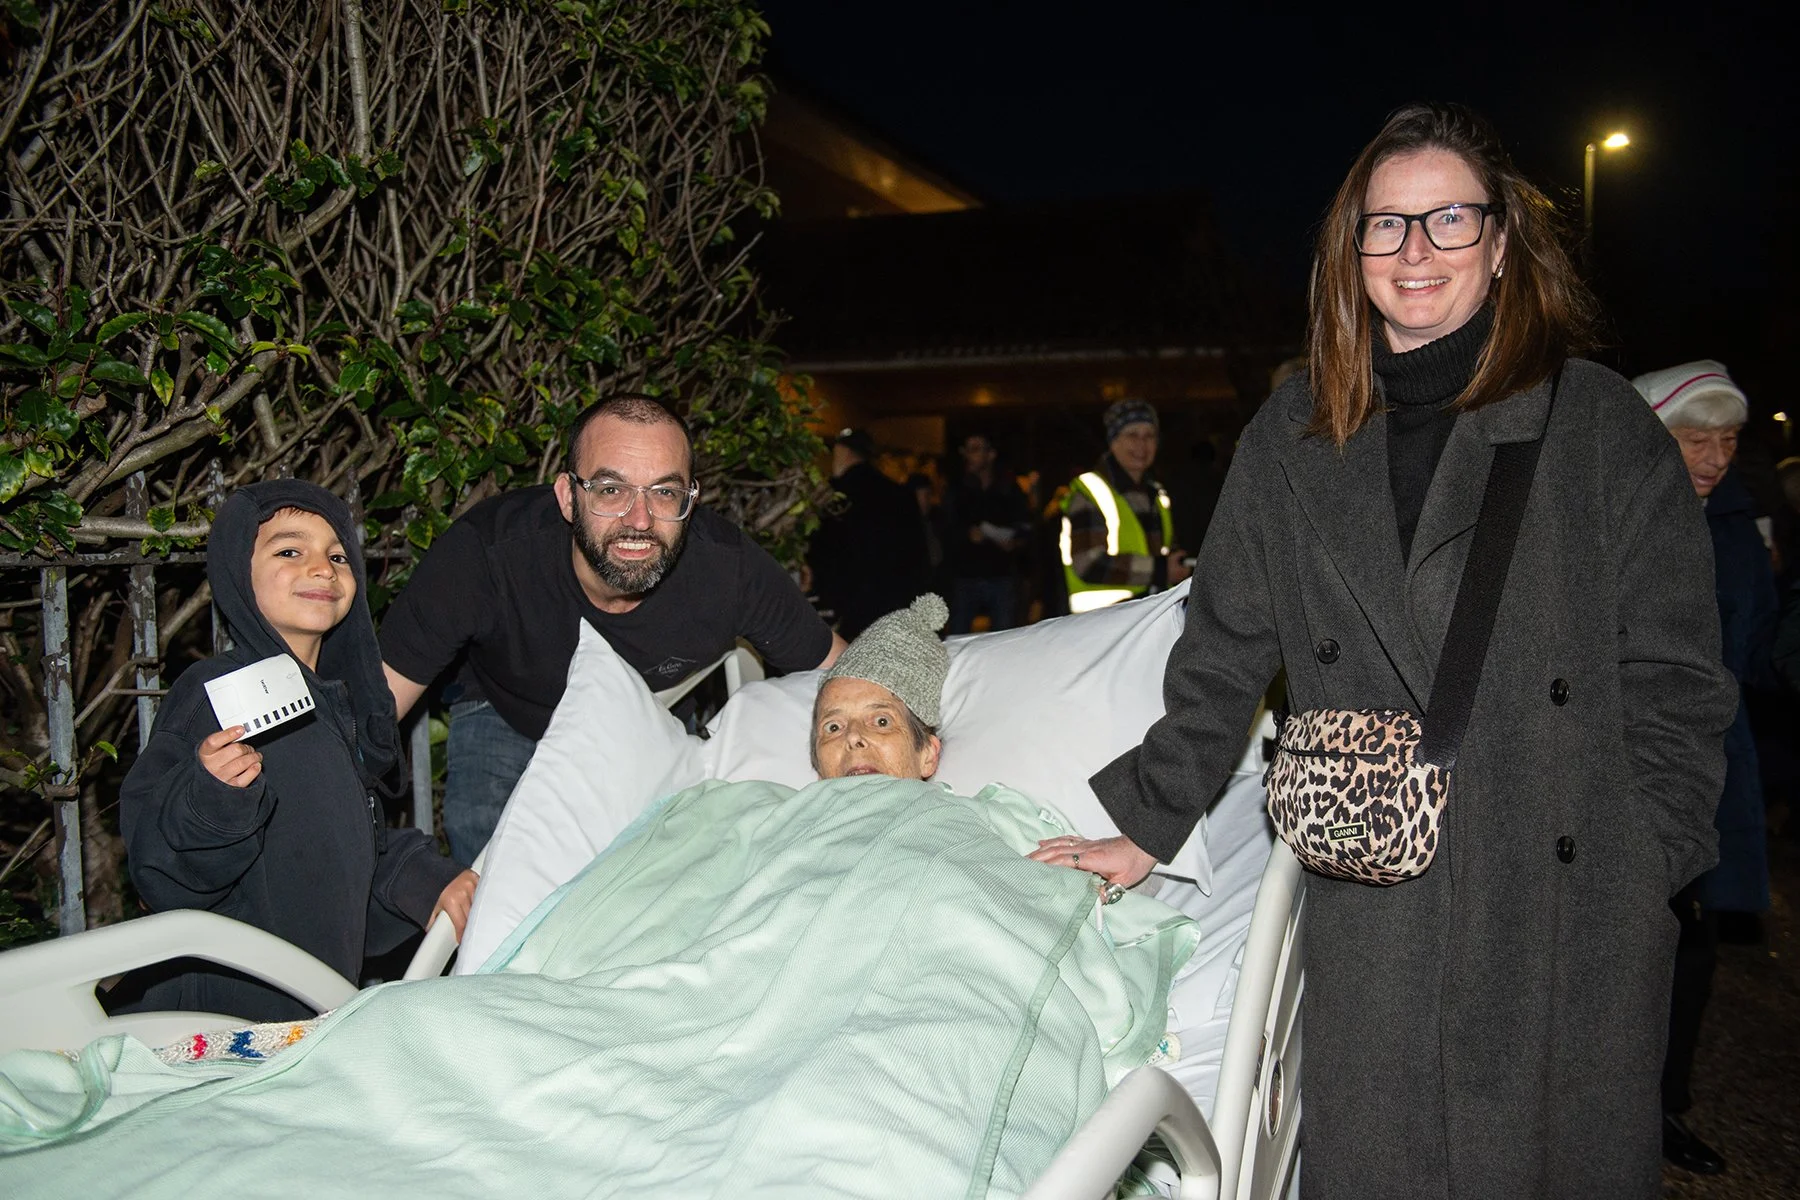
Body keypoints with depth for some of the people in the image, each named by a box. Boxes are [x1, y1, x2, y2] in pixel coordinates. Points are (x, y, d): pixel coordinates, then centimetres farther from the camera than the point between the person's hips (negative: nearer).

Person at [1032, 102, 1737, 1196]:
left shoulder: (1605, 427, 0)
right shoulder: (1294, 435, 6)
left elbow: (1675, 676, 2)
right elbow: (1226, 652, 9)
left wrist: (1647, 870, -5)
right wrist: (1146, 826, 8)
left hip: (1570, 908, -1)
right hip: (1367, 910, 2)